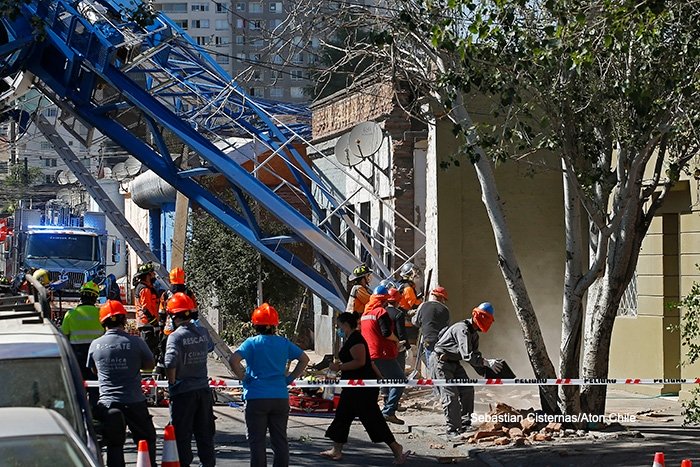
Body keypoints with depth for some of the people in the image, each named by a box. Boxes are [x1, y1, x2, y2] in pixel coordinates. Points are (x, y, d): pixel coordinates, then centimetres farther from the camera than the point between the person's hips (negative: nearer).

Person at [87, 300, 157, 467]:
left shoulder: (95, 345, -3)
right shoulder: (135, 342, -10)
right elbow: (150, 364, 4)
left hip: (108, 403, 2)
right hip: (134, 402, -2)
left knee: (114, 445, 10)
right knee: (147, 441, 13)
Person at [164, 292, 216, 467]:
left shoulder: (176, 336, -15)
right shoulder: (203, 332, 2)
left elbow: (171, 362, -26)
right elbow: (210, 347, 23)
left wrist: (172, 382, -13)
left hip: (183, 391, -5)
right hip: (203, 388, 5)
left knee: (182, 433, 4)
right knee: (205, 432, 15)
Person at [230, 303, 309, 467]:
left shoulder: (252, 343, -5)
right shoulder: (284, 343, 5)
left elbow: (234, 360, -19)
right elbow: (304, 359, 10)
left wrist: (243, 377, -5)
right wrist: (290, 378, 11)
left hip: (256, 397, -3)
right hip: (280, 397, 3)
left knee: (256, 441, 3)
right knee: (280, 440, 10)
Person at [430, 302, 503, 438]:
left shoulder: (474, 334, 8)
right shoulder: (462, 329, -25)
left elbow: (475, 355, 10)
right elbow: (467, 356, -34)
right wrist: (487, 362, -35)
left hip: (454, 362, 10)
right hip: (441, 361, -10)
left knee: (467, 390, 5)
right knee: (450, 395, -13)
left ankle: (465, 424, 13)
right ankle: (452, 429, -9)